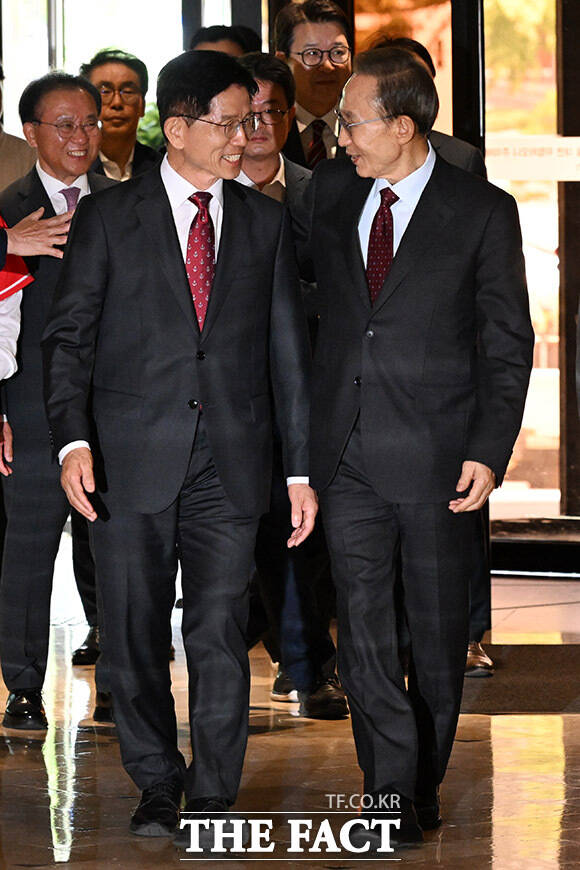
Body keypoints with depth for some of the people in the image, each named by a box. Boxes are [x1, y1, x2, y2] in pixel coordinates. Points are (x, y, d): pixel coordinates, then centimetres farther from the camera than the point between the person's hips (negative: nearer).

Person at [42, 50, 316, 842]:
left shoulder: (265, 223, 9)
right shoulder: (109, 218, 3)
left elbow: (288, 351, 10)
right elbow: (69, 335, 1)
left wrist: (300, 469, 6)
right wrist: (73, 439, -14)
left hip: (231, 464, 1)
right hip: (132, 461, -1)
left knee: (221, 637, 0)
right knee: (135, 635, 5)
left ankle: (214, 798, 11)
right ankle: (157, 786, 22)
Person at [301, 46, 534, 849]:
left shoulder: (482, 210, -5)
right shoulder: (331, 189, 7)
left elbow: (509, 341, -3)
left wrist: (489, 451, -11)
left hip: (437, 452, -3)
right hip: (349, 452, 3)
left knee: (437, 631, 8)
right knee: (363, 629, -2)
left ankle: (422, 786, 23)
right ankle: (391, 789, 2)